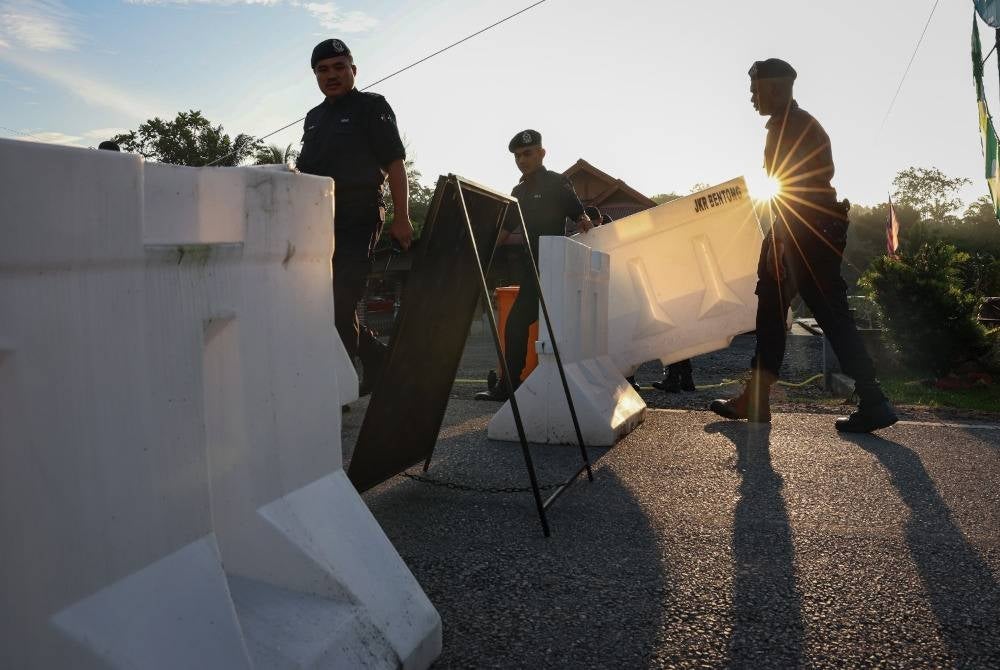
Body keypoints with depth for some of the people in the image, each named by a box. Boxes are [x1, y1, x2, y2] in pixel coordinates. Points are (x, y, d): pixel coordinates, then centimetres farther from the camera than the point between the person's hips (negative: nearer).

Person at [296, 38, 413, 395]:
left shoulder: (372, 107, 2)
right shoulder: (314, 117, 21)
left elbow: (395, 164, -6)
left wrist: (401, 218, -14)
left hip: (357, 222, -7)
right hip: (320, 222, 7)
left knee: (340, 306, -11)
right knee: (326, 303, 8)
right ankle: (378, 358, 23)